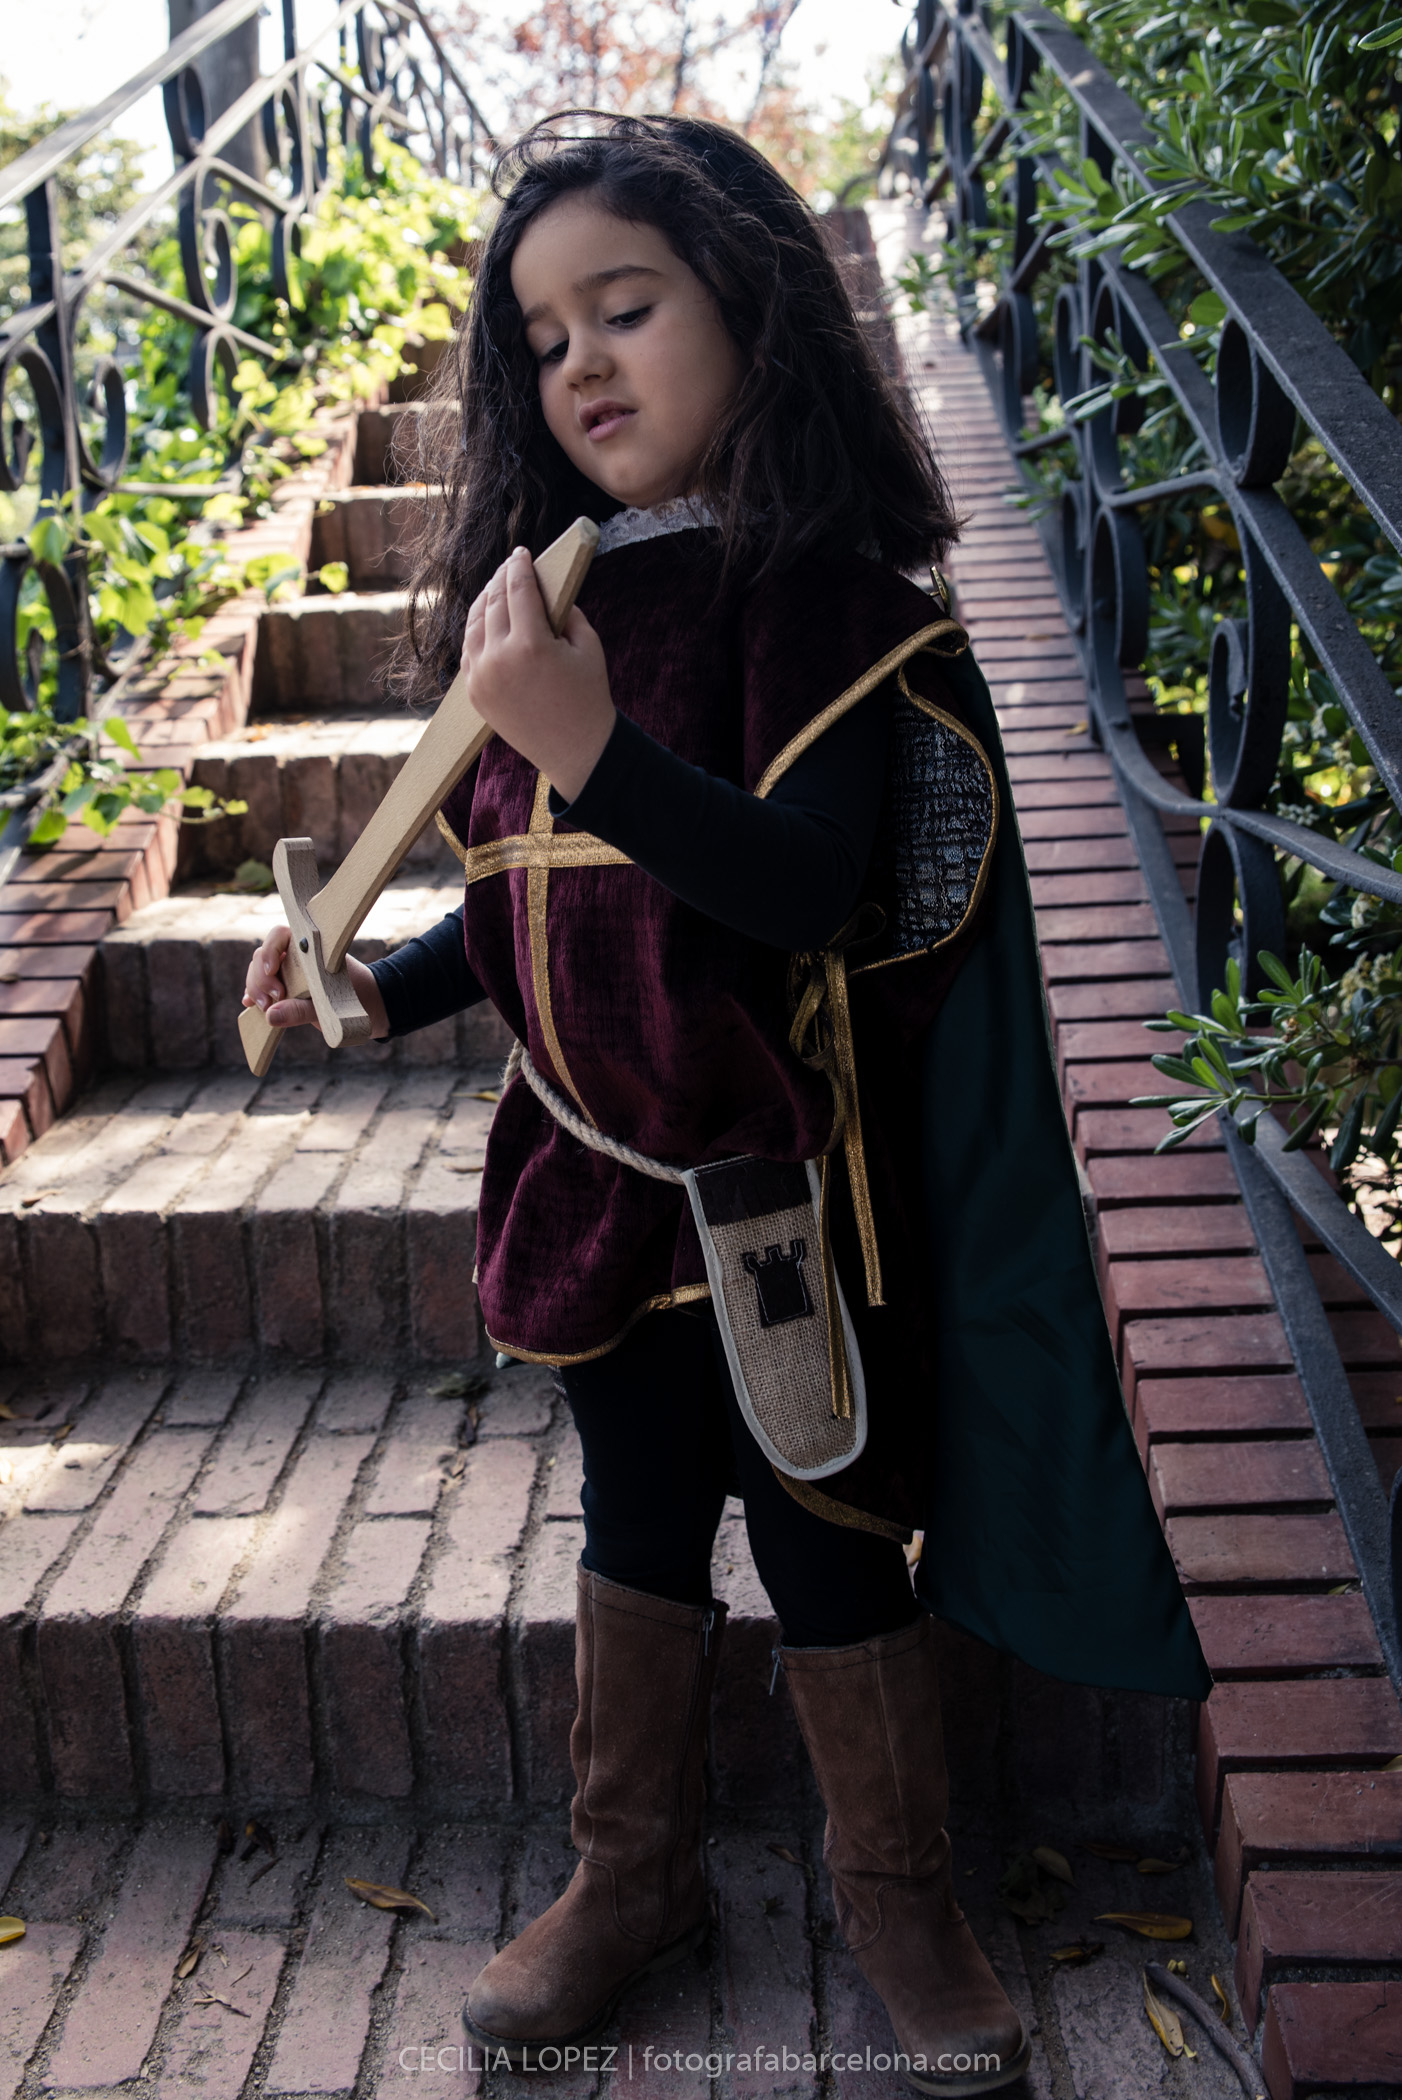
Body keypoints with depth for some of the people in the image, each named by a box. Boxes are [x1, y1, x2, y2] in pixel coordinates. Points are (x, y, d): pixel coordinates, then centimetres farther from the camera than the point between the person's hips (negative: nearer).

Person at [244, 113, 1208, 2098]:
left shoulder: (825, 597, -14)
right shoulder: (553, 597, 5)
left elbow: (814, 886, -25)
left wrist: (591, 748, -35)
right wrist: (377, 985, 1)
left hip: (777, 1178, -5)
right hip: (602, 1169, 6)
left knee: (829, 1543, 10)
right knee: (636, 1526, 19)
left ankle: (900, 1892, 34)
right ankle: (634, 1875, 40)